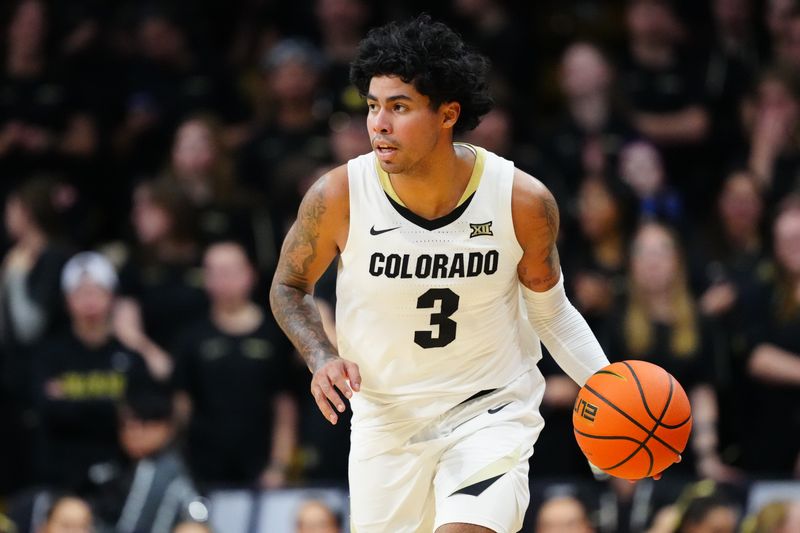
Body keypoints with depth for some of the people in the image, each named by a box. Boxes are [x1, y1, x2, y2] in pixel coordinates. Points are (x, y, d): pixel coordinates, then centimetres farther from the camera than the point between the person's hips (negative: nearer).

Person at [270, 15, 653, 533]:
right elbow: (289, 286, 4)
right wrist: (322, 358, -15)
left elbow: (549, 309, 3)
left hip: (492, 412, -2)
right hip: (386, 421, 2)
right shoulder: (339, 197, -16)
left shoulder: (523, 201, -15)